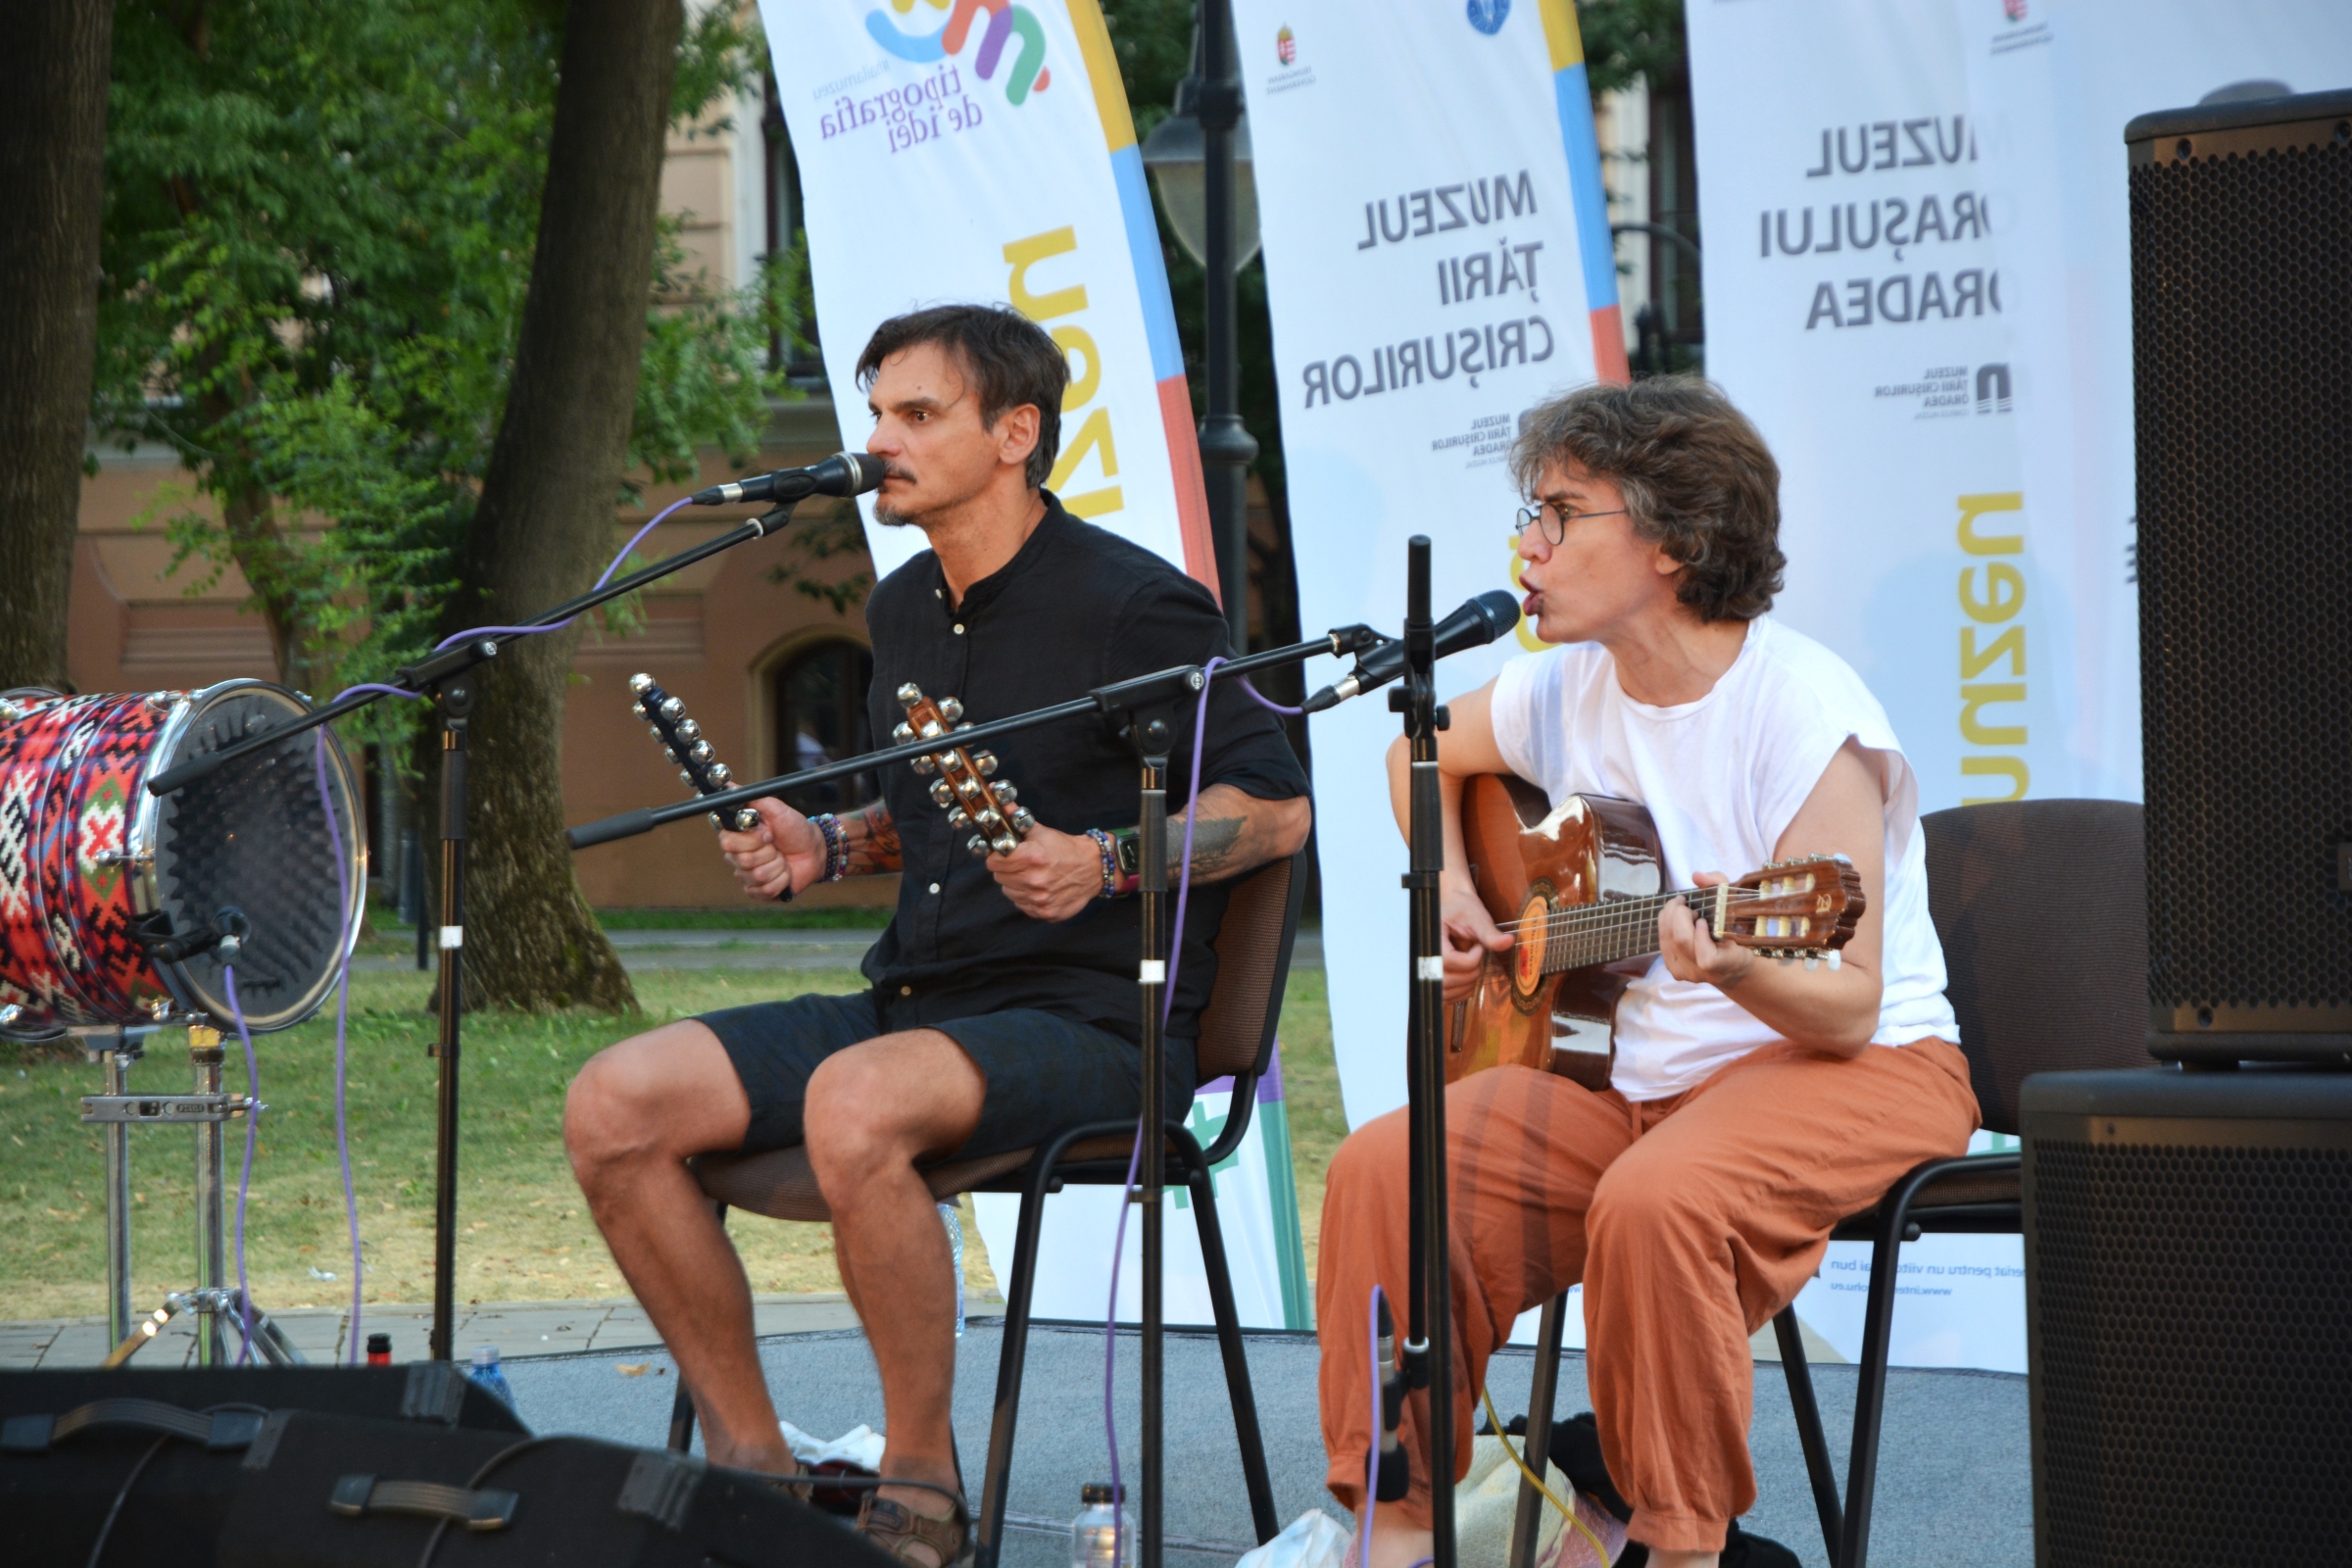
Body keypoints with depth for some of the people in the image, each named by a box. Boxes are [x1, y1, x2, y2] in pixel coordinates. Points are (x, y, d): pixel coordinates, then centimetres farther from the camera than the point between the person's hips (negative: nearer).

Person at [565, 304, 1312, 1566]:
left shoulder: (1130, 606, -9)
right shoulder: (903, 610, 15)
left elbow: (1276, 805, -8)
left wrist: (1104, 862, -22)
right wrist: (826, 848, 9)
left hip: (1088, 1018, -8)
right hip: (912, 997, 8)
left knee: (854, 1105, -38)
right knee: (613, 1106, -11)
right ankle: (754, 1466, -2)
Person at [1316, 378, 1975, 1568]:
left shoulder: (1799, 711, -18)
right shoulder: (1567, 687, 4)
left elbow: (1847, 1009, -20)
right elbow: (1427, 756, 28)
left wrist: (1740, 970, -40)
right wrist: (1449, 888, 10)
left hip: (1852, 1072, -7)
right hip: (1627, 1067, 7)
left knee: (1657, 1199, -37)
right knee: (1386, 1171, -16)